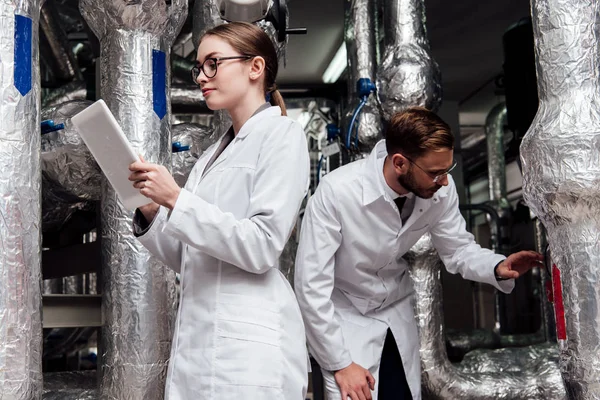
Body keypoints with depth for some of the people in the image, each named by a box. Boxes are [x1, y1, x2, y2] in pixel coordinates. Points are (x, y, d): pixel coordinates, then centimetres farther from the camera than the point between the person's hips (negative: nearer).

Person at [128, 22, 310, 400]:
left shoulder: (282, 134, -5)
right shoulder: (213, 154, 17)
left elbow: (261, 248, -16)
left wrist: (176, 199, -17)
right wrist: (150, 212, 1)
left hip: (248, 342, -7)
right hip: (196, 338, 7)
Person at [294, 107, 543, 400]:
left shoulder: (440, 189, -17)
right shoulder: (336, 192, -30)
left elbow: (458, 248, -2)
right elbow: (311, 285, -25)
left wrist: (497, 268, -24)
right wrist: (340, 363, -20)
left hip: (397, 316, 4)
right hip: (342, 319, -4)